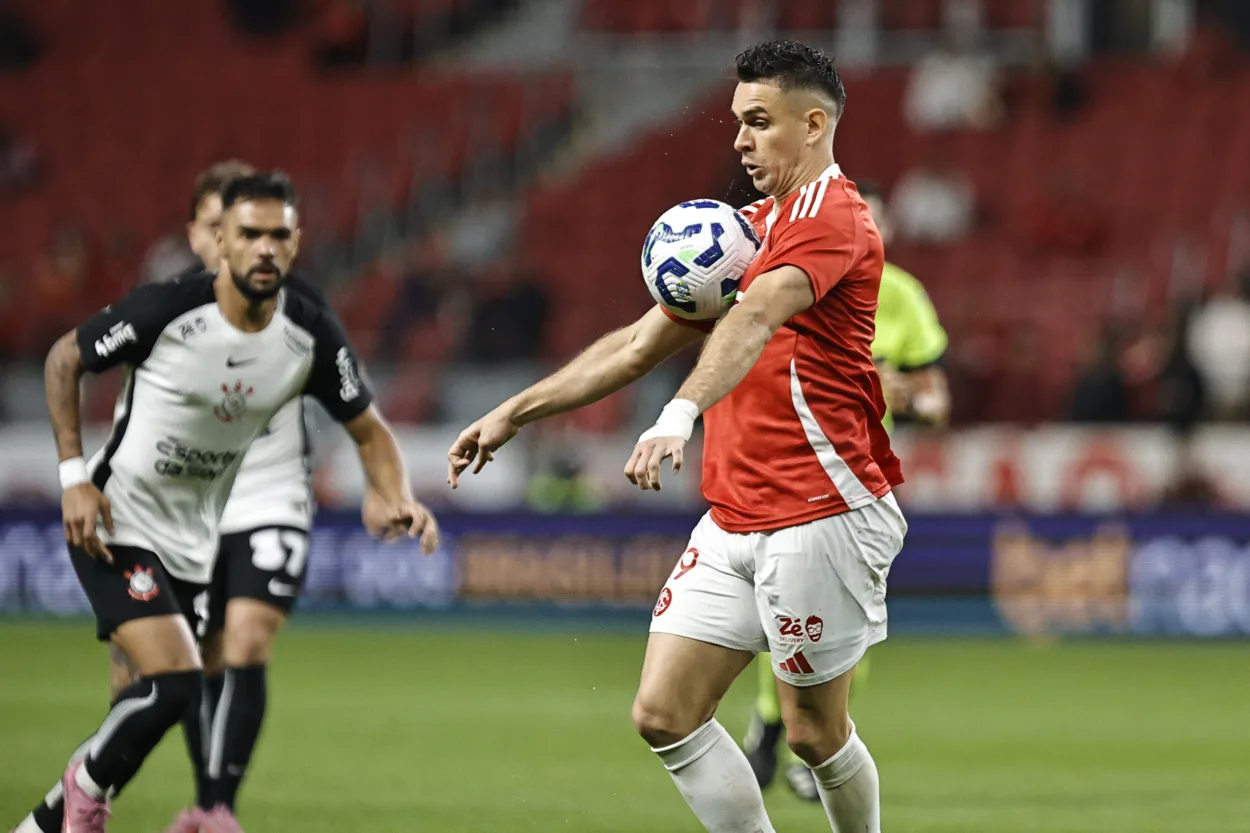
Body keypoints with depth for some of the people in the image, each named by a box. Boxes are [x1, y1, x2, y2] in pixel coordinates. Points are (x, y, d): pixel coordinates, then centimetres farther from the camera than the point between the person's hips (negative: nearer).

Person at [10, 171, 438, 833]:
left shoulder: (311, 334, -9)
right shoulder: (166, 310, -21)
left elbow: (368, 429, 3)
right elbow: (64, 358, -6)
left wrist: (396, 499, -18)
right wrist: (74, 476, -13)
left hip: (194, 541, 6)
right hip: (115, 525, -6)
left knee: (143, 705, 8)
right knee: (176, 682, -22)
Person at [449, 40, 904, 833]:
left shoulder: (830, 213, -11)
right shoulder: (748, 227, 19)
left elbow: (757, 317, -29)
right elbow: (641, 345, 25)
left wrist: (678, 415, -45)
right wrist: (516, 412, 22)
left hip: (822, 515, -9)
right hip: (734, 522, 9)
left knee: (815, 731, 0)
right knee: (664, 711, -1)